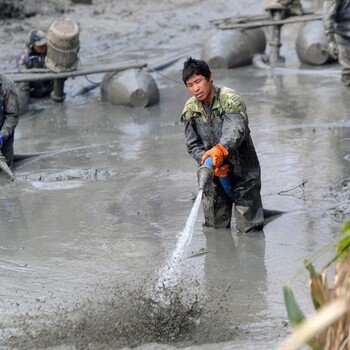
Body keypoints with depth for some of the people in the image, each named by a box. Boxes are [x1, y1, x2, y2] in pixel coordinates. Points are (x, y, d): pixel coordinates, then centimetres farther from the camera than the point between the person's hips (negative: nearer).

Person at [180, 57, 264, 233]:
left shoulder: (230, 99, -18)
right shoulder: (190, 110, -1)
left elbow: (236, 129, -35)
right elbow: (193, 145, -1)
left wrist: (220, 149, -54)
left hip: (242, 170, -4)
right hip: (213, 173, 4)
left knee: (249, 226, 1)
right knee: (216, 225, 11)